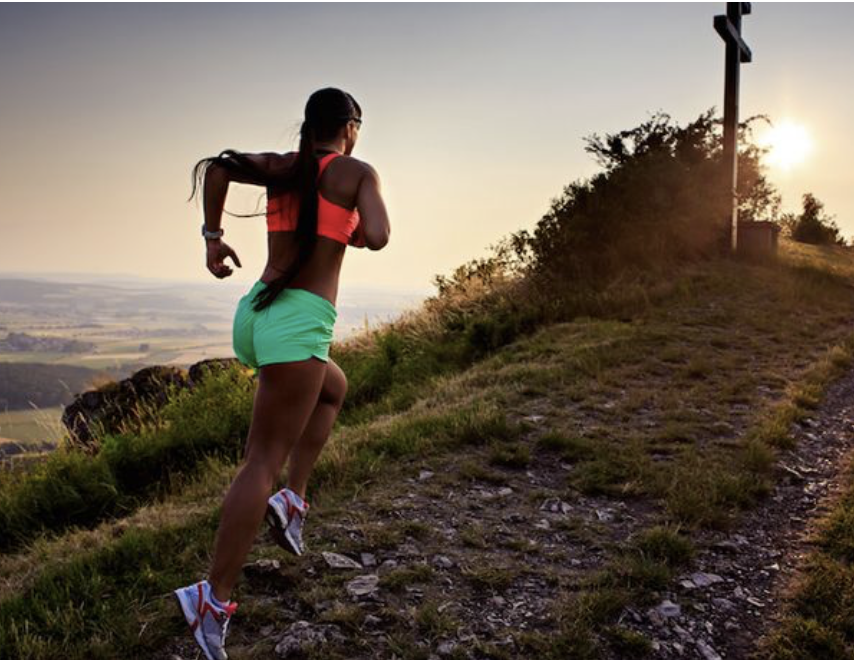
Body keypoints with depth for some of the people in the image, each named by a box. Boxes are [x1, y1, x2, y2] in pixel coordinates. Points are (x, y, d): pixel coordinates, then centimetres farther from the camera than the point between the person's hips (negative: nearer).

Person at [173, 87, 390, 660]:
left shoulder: (282, 167, 14)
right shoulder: (359, 173, 1)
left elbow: (217, 167, -1)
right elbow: (377, 238, -12)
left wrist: (213, 235, 8)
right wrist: (351, 233, 9)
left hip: (256, 312, 7)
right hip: (300, 321, -6)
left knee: (334, 389, 32)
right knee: (264, 459, -5)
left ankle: (293, 497, 19)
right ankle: (215, 600, -6)